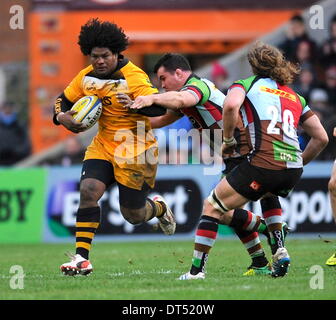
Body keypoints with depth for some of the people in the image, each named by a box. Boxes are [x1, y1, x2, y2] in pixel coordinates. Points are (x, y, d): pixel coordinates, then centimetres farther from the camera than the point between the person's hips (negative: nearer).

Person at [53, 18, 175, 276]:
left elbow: (158, 107, -28)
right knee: (88, 190, -18)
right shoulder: (86, 77, 1)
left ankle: (160, 208, 40)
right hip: (103, 146, 5)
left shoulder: (134, 77, -19)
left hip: (135, 150, -5)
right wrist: (61, 116, -8)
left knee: (133, 215, 2)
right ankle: (81, 258, -15)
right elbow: (64, 100, 14)